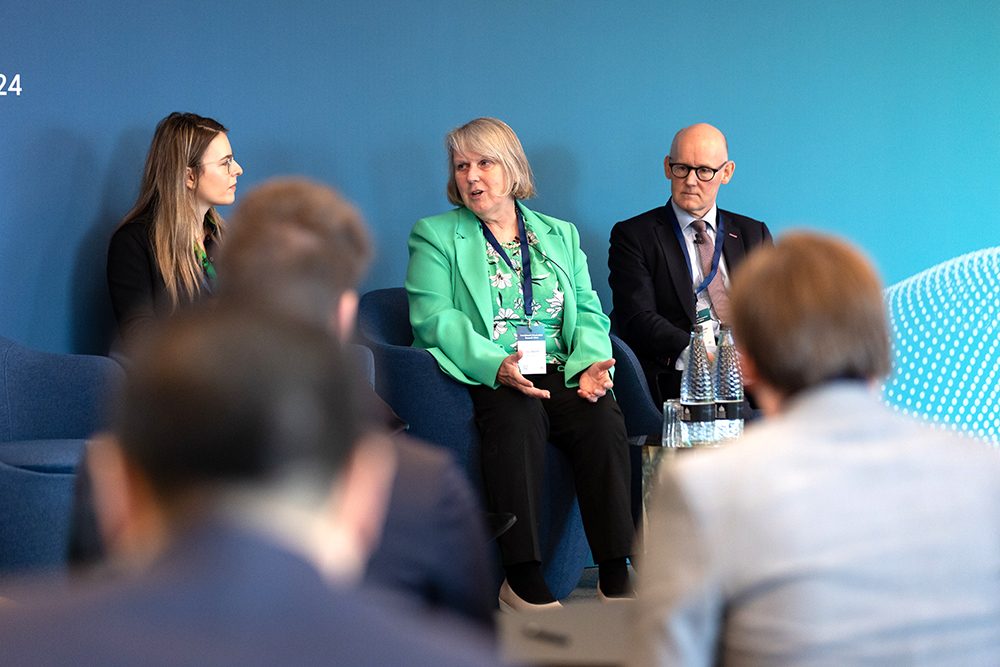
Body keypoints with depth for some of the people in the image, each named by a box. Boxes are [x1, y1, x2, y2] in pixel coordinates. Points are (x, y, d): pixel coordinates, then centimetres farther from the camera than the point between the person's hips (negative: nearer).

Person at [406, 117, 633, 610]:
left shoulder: (560, 235, 21)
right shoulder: (434, 236, 9)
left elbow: (589, 312, 13)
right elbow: (432, 318, -6)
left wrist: (591, 363, -10)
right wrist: (496, 366, -22)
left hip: (559, 375, 3)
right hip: (482, 380, -3)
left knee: (602, 415, -29)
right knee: (518, 415, -36)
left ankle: (615, 575, -29)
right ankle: (522, 578, -35)